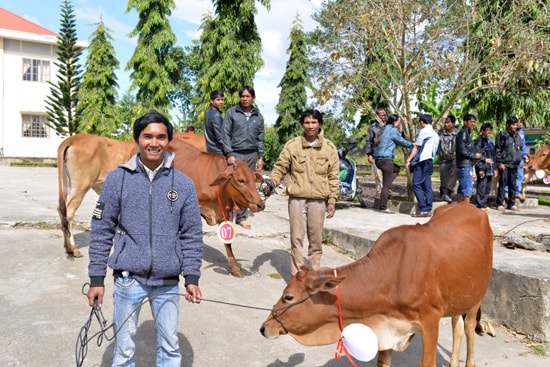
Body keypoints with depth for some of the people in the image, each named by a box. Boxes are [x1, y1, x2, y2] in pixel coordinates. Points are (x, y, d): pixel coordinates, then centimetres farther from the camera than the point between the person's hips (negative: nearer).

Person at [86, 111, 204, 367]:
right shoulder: (118, 179, -3)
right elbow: (101, 231, 0)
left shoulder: (183, 184, -1)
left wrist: (192, 277, -2)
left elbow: (192, 235, 3)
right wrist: (96, 278, 0)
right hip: (129, 279, -1)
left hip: (168, 282, 1)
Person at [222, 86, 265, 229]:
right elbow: (226, 135, -2)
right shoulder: (231, 112, 1)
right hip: (235, 153, -3)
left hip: (252, 155, 3)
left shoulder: (258, 116, 11)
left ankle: (241, 217, 14)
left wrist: (260, 157, 8)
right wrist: (229, 154, -9)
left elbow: (260, 138, 14)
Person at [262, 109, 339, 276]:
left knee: (316, 239, 9)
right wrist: (271, 183, -14)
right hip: (296, 199, -1)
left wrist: (332, 201, 2)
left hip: (318, 200, 1)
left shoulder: (329, 148, 3)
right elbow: (280, 168, 4)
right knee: (297, 238, 2)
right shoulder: (292, 145, 0)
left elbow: (333, 177, 5)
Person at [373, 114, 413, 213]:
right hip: (386, 159, -9)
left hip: (378, 159, 9)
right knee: (387, 185, -3)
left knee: (396, 169, 28)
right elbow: (401, 141, 1)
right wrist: (412, 145, 16)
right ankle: (383, 207, 0)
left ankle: (386, 189, 10)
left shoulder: (385, 129, 20)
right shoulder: (393, 130, -6)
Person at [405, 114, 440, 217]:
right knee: (427, 186, 6)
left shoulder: (424, 131, -4)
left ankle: (423, 210, -14)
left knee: (416, 185, -9)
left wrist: (408, 160, -7)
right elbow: (434, 150, 18)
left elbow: (416, 147, -7)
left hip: (422, 161, -9)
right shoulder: (435, 134, 21)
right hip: (430, 161, 9)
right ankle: (428, 210, 5)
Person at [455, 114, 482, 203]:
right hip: (465, 165, -10)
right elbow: (462, 150, -19)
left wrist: (475, 155, 10)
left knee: (461, 188, 12)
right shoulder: (463, 132, -11)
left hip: (468, 164, 10)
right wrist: (474, 155, -11)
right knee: (467, 187, -10)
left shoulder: (467, 132, 19)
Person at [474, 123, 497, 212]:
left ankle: (484, 205, 19)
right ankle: (480, 206, -1)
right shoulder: (479, 142, -6)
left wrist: (494, 169, 18)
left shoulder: (490, 142, 18)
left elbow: (493, 156, 22)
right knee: (481, 188, -7)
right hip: (483, 169, -8)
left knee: (488, 188, 11)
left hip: (490, 169, 8)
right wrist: (480, 169, -18)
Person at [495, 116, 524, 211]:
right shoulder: (502, 135, -2)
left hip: (514, 165, 6)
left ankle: (511, 204, 16)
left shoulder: (518, 136, 16)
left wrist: (521, 157, 9)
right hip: (504, 164, -6)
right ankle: (500, 204, 2)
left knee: (513, 185, 9)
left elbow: (521, 149, 23)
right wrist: (500, 162, -11)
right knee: (502, 184, -4)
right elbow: (497, 150, -6)